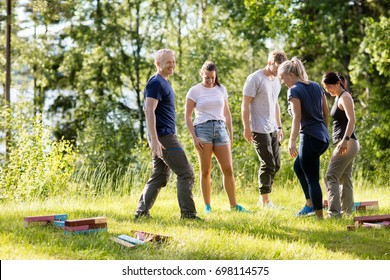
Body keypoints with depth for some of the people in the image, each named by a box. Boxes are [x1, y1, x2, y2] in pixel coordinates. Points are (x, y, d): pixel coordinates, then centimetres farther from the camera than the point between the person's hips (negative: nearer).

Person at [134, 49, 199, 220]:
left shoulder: (164, 83, 18)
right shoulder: (156, 83, -12)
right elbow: (149, 111, -20)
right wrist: (154, 140, -26)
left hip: (164, 137, 10)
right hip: (163, 136, -10)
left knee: (160, 177, 11)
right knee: (186, 173, -8)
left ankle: (142, 212, 12)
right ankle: (188, 213, -7)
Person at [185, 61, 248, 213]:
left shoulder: (221, 89, 11)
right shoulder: (195, 91, 1)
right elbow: (188, 116, 0)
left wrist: (230, 133, 14)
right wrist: (194, 137, -8)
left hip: (220, 128, 3)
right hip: (202, 129, -3)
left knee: (228, 169, -2)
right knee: (206, 171, -1)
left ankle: (233, 205, 3)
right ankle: (207, 206, 6)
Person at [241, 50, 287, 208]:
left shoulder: (276, 80, 13)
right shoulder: (255, 79, -11)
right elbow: (245, 104, -12)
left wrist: (279, 127, 21)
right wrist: (247, 128, -16)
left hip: (272, 129, 8)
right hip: (259, 130, -8)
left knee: (276, 165, 9)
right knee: (268, 164, -7)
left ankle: (264, 198, 19)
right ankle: (265, 200, 3)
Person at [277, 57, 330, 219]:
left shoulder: (294, 91, -10)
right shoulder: (316, 87, 11)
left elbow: (297, 117, -18)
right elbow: (326, 113, 14)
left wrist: (292, 141, -19)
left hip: (310, 138, -9)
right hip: (323, 137, 9)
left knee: (312, 179, -1)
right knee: (298, 166, 26)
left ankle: (319, 216, 2)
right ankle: (310, 204, 25)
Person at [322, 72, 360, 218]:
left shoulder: (345, 97, -11)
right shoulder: (338, 97, 18)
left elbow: (352, 120, -22)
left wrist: (345, 140, -31)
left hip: (347, 144, -10)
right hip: (347, 144, 10)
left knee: (331, 177, -15)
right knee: (344, 178, 13)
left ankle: (334, 211, -22)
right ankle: (347, 210, 18)